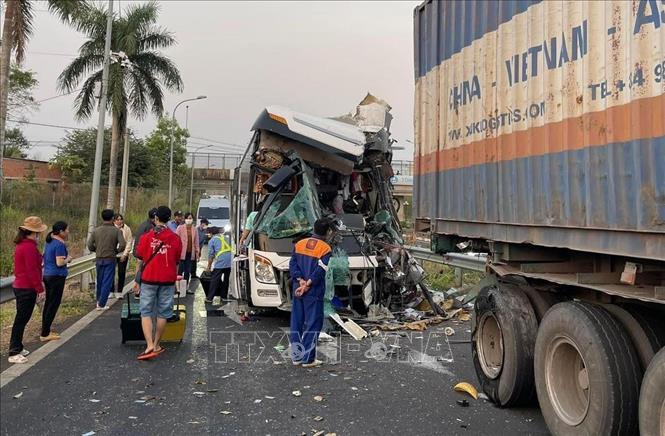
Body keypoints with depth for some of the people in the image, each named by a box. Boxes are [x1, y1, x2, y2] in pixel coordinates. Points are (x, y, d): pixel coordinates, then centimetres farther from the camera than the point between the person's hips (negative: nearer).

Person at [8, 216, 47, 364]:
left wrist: (39, 283, 22)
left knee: (22, 319, 17)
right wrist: (40, 289, -17)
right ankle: (14, 353, 4)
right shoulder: (29, 247, -20)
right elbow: (32, 270, -22)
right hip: (27, 289, -10)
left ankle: (17, 348, 27)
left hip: (20, 287, 10)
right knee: (21, 320, -3)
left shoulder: (22, 245, 12)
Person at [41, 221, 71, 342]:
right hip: (56, 277, -10)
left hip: (47, 275, 10)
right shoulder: (59, 244, -18)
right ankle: (45, 334, 1)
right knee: (54, 304, -3)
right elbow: (60, 263, -23)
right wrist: (68, 259, -3)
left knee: (48, 303, 15)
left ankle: (46, 331, 22)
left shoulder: (50, 242, 10)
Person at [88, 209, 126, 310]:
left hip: (99, 259, 4)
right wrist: (116, 251, 3)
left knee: (99, 281, 19)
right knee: (107, 282, 3)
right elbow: (122, 245, -16)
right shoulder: (116, 231, -8)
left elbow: (90, 245, 0)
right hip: (110, 260, -4)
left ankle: (99, 301, 33)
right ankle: (101, 304, 2)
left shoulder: (96, 230, 1)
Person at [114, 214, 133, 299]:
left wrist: (125, 254, -6)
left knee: (122, 273, 1)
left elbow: (129, 242, 0)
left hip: (123, 255, 0)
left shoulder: (127, 229, 0)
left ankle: (119, 292, 11)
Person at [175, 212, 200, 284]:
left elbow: (196, 242, 12)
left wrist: (197, 253, 9)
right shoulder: (180, 228, -1)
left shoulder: (195, 229, 8)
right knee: (180, 270, -3)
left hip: (191, 253, 3)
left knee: (187, 272, 9)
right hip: (181, 253, -3)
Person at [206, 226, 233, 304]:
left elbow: (211, 255, 8)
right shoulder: (227, 237, 22)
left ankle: (209, 298, 3)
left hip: (220, 263, -5)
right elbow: (232, 249, 22)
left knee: (214, 280, 2)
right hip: (230, 261, 5)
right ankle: (224, 296, 23)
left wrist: (208, 266, 18)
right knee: (226, 279, 16)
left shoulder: (212, 240, 9)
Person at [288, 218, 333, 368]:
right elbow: (319, 271, -16)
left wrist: (301, 281, -5)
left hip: (297, 290, 6)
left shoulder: (300, 244, 9)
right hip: (314, 293, -6)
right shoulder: (325, 248, -8)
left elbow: (292, 264, 2)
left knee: (296, 323, 12)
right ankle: (308, 359, 5)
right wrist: (307, 285, -12)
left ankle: (296, 356, 19)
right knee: (312, 324, 3)